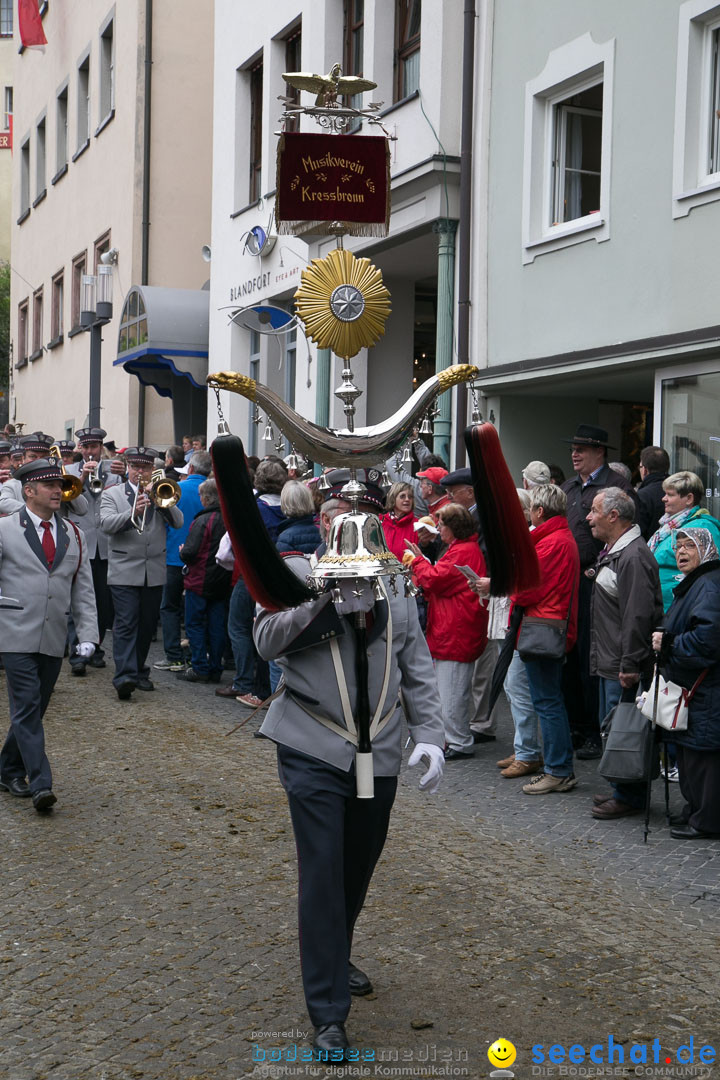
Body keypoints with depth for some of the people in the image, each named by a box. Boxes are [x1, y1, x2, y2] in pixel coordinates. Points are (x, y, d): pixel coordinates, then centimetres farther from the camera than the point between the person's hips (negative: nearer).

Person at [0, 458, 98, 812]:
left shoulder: (72, 535, 12)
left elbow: (83, 589, 12)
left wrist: (88, 633, 2)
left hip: (54, 638, 4)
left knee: (33, 710, 11)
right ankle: (40, 784, -11)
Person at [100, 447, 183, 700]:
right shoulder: (112, 494, 6)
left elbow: (178, 522, 1)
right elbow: (106, 524, -11)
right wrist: (132, 513, -26)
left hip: (154, 572, 3)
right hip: (124, 572, -3)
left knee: (147, 625, 9)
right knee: (126, 624, -12)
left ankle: (139, 671, 23)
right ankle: (124, 676, -19)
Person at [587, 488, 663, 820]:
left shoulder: (633, 556, -19)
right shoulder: (612, 551, 15)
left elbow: (638, 615, -24)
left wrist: (629, 665, -24)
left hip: (624, 668, -11)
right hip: (610, 663, 11)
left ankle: (630, 797, 6)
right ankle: (622, 790, 27)